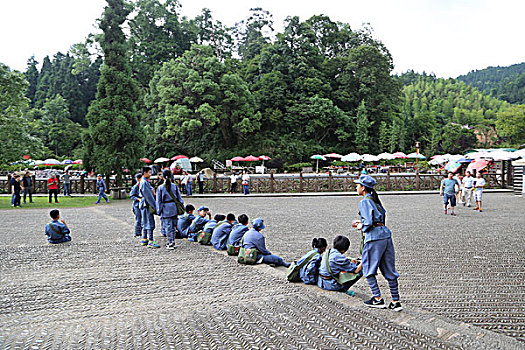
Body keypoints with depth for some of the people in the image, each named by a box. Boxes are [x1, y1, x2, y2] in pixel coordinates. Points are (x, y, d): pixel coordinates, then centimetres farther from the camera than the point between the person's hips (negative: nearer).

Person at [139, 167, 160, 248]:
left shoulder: (145, 182, 16)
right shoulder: (144, 182, -16)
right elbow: (148, 196, -19)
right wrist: (154, 206, -17)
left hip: (145, 205, 10)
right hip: (147, 205, -10)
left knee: (146, 223, 14)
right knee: (150, 223, -9)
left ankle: (144, 240, 21)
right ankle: (150, 241, -8)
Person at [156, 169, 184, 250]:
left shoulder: (160, 188, -5)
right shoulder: (175, 186, 0)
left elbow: (159, 201, -2)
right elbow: (179, 198, 3)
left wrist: (159, 211, 5)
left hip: (165, 210, -3)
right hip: (174, 209, 3)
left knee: (168, 226, 2)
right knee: (173, 226, 14)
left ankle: (170, 244, 3)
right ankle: (172, 242, 21)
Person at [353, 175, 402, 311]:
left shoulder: (364, 202, -9)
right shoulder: (376, 200, 17)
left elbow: (369, 222, -18)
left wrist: (362, 226, 3)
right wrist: (362, 222, 20)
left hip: (374, 237, -8)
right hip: (386, 234, 8)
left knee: (368, 269, 7)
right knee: (389, 270, 11)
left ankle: (378, 299, 8)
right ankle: (396, 302, 14)